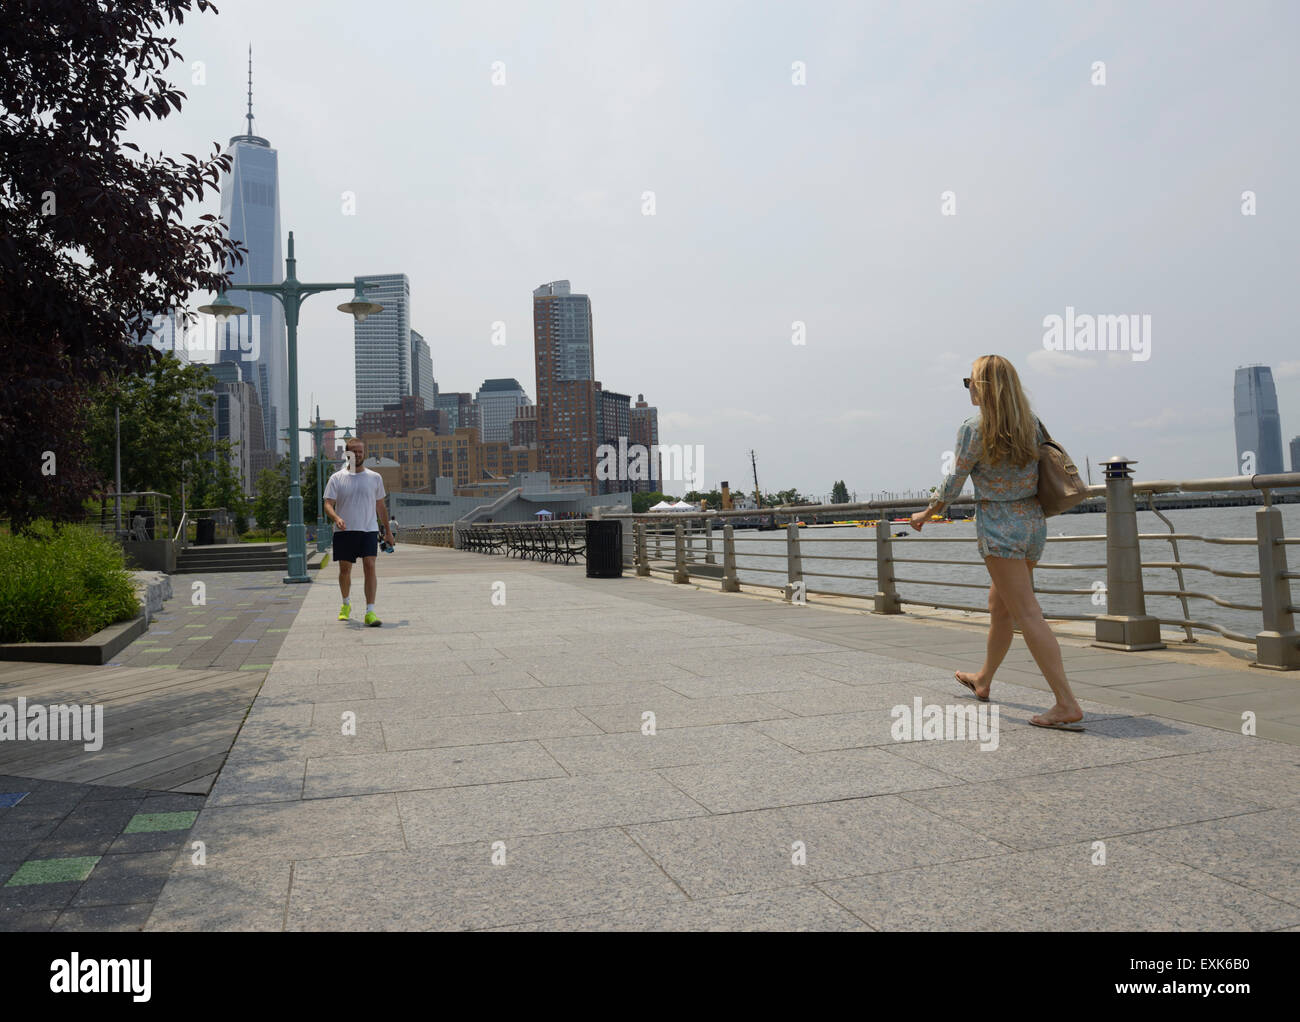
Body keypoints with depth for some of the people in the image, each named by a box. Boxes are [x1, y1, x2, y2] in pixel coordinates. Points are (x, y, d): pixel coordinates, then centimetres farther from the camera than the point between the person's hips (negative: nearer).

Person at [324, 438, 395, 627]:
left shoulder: (375, 477, 8)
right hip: (344, 532, 0)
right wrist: (336, 518, -23)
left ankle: (370, 612, -13)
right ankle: (346, 604, 33)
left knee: (370, 567, -13)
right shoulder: (336, 478, 3)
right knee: (345, 570, 8)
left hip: (369, 530, 0)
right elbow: (328, 505, -3)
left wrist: (388, 530, 16)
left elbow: (380, 507, 16)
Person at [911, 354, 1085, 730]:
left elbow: (953, 484, -5)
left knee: (1028, 614, -8)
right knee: (999, 607, 21)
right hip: (1034, 520, 8)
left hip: (1000, 525, -7)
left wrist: (926, 513, 11)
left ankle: (1067, 704, -12)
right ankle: (983, 680, 39)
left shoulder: (974, 429, -12)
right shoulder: (1031, 423, 6)